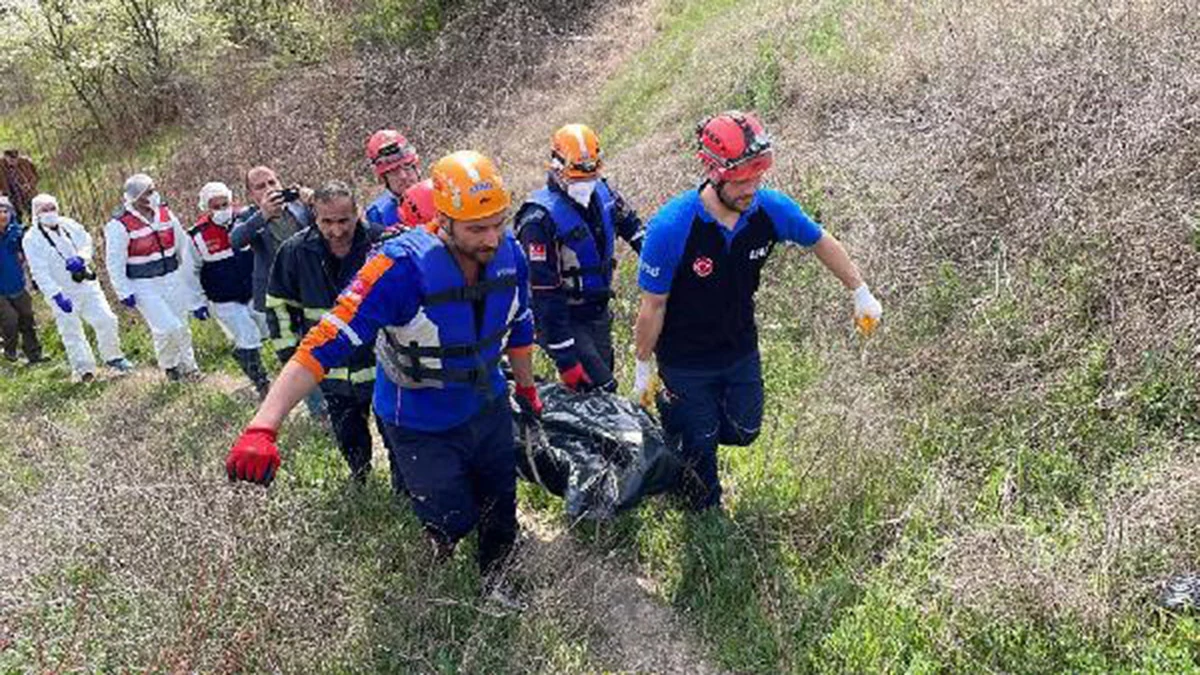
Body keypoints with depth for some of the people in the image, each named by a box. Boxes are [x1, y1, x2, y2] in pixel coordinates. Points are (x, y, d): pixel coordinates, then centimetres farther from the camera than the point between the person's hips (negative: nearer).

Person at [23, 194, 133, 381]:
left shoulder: (69, 225, 4)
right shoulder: (32, 239, -9)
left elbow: (87, 244, 5)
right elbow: (39, 272, -14)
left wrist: (79, 258, -19)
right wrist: (57, 295, -24)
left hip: (87, 284, 4)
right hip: (63, 293, -4)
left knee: (106, 319, 1)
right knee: (71, 332, 3)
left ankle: (113, 357, 20)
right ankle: (83, 368, 16)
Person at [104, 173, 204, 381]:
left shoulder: (165, 214, 2)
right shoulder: (119, 225, -15)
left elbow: (182, 244, 12)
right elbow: (114, 262, -11)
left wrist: (190, 273, 13)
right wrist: (124, 292, -13)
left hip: (172, 279, 5)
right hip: (144, 286, -5)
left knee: (181, 326, 13)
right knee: (166, 328, -11)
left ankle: (188, 366, 30)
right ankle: (169, 365, 16)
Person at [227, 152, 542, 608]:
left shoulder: (509, 253, -17)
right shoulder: (402, 267, -34)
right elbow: (324, 346, -37)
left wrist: (527, 388, 16)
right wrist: (262, 428, -45)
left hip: (488, 407, 5)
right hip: (422, 425, -5)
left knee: (501, 507, 18)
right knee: (453, 519, 4)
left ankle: (494, 578, 48)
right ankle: (438, 553, 42)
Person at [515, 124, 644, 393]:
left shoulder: (602, 192, -2)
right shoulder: (540, 219, -24)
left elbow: (631, 224, 20)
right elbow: (544, 293, -25)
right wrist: (565, 359, -26)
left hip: (598, 312, 7)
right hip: (564, 318, -7)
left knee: (602, 383, 15)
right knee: (603, 388, -12)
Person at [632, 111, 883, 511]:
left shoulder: (771, 208, -18)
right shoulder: (670, 228, -31)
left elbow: (821, 242, 2)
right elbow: (653, 306, -19)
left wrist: (861, 294, 12)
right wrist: (643, 367, -8)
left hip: (741, 350, 4)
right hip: (685, 360, -4)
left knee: (743, 431, 16)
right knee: (700, 443, 10)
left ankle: (687, 421, 46)